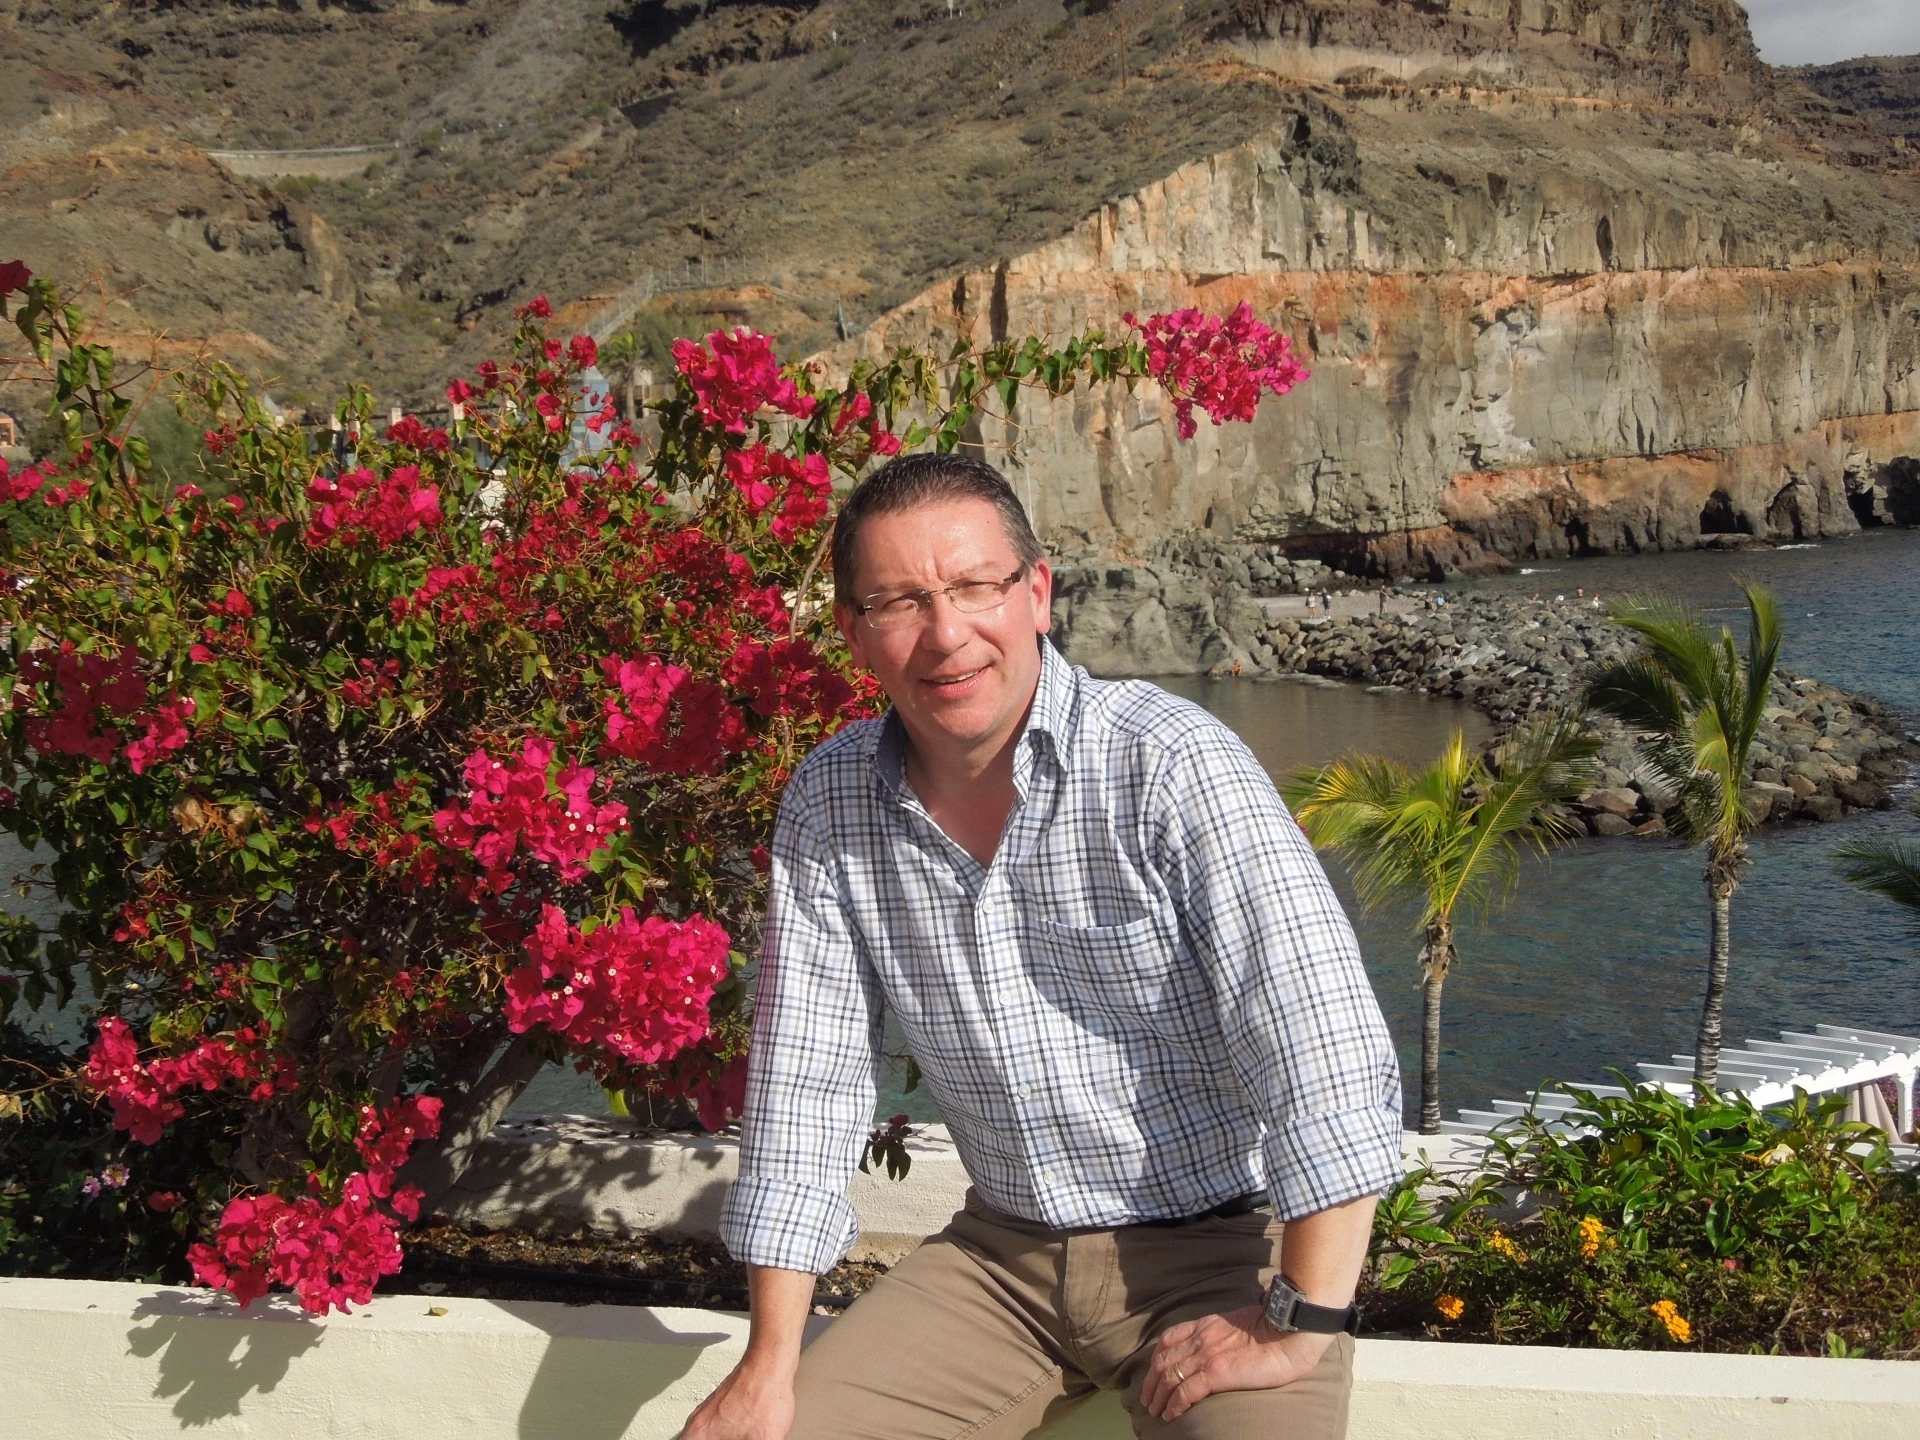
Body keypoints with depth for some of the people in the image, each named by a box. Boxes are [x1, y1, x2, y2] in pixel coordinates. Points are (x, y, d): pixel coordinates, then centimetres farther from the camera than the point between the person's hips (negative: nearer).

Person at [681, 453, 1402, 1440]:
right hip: (1004, 1251, 5)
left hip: (1216, 1246, -4)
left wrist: (1298, 1331, -21)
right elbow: (804, 1080, 2)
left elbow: (1326, 1053, -22)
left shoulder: (1170, 767, -19)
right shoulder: (827, 806, -2)